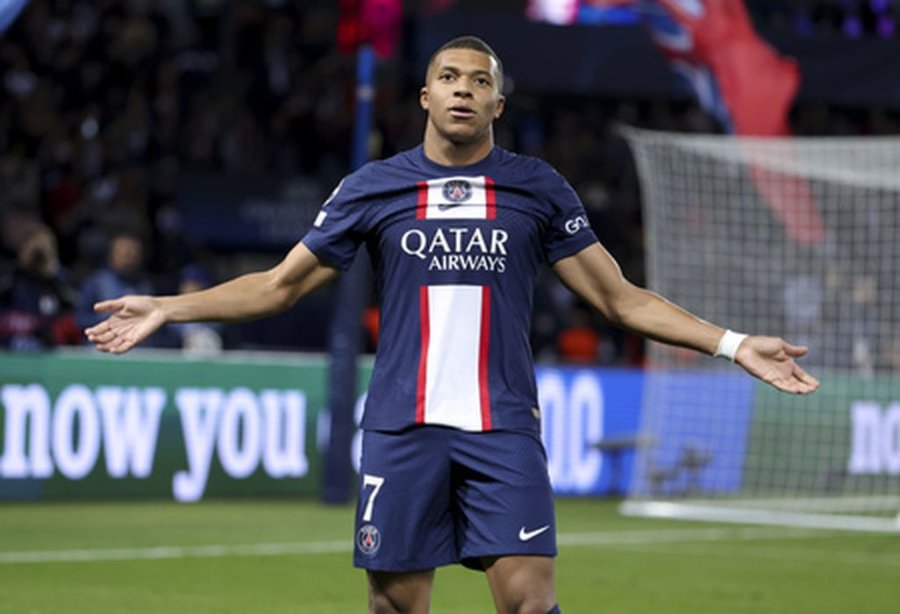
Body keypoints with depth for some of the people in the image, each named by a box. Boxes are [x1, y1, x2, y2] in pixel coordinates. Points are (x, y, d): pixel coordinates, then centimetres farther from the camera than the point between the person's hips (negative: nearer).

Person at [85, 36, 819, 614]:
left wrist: (734, 344, 2)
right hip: (402, 429, 1)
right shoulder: (372, 188, 6)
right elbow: (279, 286, 13)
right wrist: (165, 308, 6)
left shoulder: (539, 189, 6)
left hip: (504, 430, 0)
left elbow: (622, 298, 9)